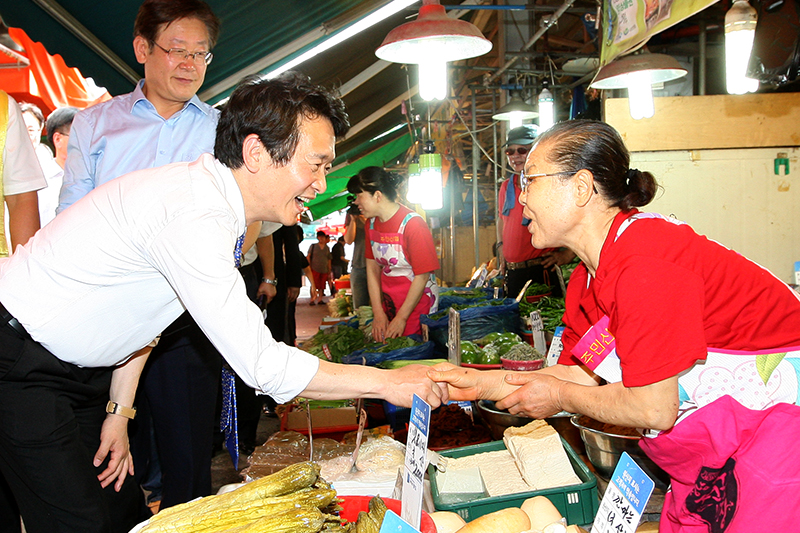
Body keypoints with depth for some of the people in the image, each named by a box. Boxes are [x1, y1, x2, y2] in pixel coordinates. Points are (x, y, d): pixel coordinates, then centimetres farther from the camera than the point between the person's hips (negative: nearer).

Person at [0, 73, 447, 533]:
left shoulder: (212, 200, 0)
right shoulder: (193, 218, -32)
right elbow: (261, 364, -33)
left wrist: (120, 413, 10)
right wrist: (385, 382, -25)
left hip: (69, 364, 9)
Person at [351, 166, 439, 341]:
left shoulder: (412, 224, -17)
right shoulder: (371, 224, 5)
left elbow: (422, 276, -17)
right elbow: (372, 268, 5)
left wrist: (401, 318, -14)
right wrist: (378, 313, -2)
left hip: (417, 305, -6)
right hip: (388, 304, 6)